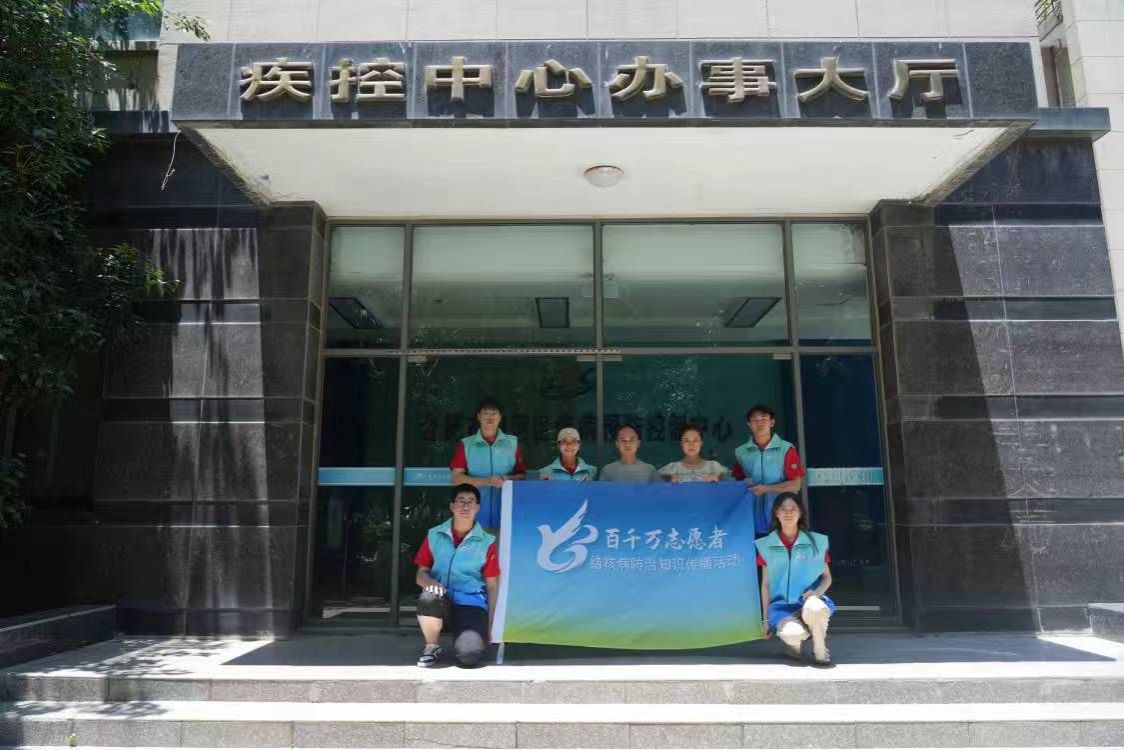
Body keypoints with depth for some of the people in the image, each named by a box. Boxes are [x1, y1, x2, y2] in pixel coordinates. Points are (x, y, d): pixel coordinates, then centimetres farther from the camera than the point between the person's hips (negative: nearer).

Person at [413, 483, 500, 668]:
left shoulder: (487, 542, 1)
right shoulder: (434, 535, 5)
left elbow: (492, 586, 4)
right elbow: (421, 574, 7)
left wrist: (489, 626, -1)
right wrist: (431, 583, -18)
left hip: (472, 603, -2)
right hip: (442, 600, 2)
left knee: (468, 656, -28)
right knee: (429, 598, -36)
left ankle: (470, 638, 12)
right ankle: (433, 647, -6)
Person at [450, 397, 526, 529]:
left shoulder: (513, 443, 10)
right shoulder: (465, 445, 7)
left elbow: (522, 475, 10)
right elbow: (457, 478, 0)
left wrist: (509, 479, -13)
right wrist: (487, 481, -13)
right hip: (475, 514, 0)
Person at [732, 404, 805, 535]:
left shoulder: (786, 449, 0)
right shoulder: (740, 452, 8)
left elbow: (796, 484, -3)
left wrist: (766, 489, -13)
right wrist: (744, 484, -6)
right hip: (753, 521, 2)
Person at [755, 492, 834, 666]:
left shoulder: (817, 542, 4)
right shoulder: (766, 545, 4)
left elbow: (827, 577, 9)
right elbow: (765, 584, 8)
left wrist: (816, 591, -14)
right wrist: (765, 618, 6)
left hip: (809, 601, 0)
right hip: (781, 605, 0)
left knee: (814, 608, -38)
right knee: (792, 633, -34)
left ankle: (820, 651, -7)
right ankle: (793, 641, 7)